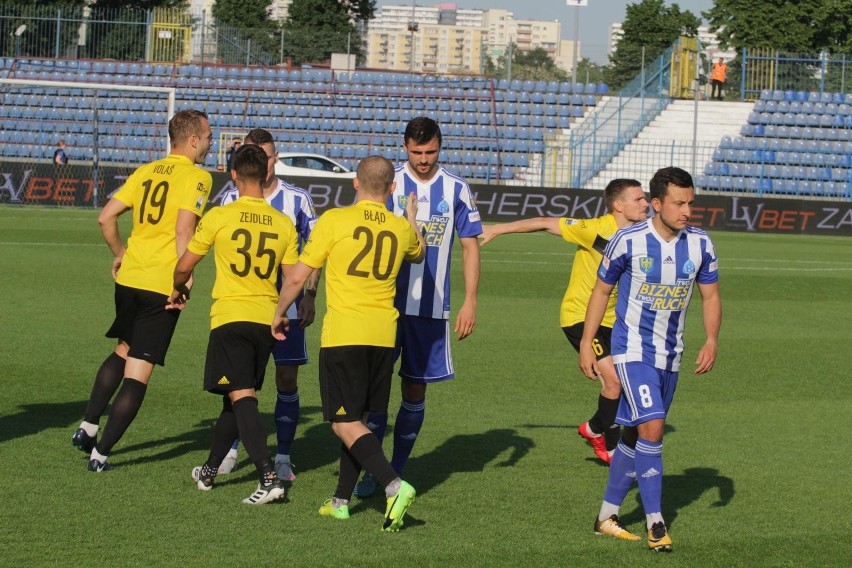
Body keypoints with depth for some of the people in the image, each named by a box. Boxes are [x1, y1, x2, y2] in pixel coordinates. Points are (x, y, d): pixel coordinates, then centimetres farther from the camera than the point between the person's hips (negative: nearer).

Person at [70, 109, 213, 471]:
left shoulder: (146, 172, 11)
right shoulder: (197, 177, -8)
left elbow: (106, 217, 9)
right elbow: (184, 229, -19)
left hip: (129, 278, 7)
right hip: (162, 285, -7)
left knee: (123, 352, 28)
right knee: (138, 373, -2)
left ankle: (88, 427, 25)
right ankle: (100, 453, -3)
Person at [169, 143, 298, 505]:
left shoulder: (219, 217, -6)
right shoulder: (284, 224, 3)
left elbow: (185, 266, 1)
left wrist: (179, 291, 22)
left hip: (230, 316, -4)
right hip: (267, 319, 5)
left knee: (242, 397, -10)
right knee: (237, 397, 18)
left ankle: (268, 478, -25)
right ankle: (210, 470, 31)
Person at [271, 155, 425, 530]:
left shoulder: (334, 221, -6)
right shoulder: (402, 230, 6)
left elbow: (297, 276, -3)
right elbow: (419, 255, 32)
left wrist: (279, 314, 13)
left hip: (343, 334, -5)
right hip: (384, 335, 5)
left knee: (345, 424, -3)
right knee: (356, 419, 18)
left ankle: (394, 485, -21)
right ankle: (341, 501, 21)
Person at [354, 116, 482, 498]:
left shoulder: (456, 190, 3)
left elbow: (470, 247, 7)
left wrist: (470, 302, -1)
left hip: (432, 308, 1)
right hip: (387, 303, -1)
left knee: (415, 388, 6)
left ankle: (396, 472, 15)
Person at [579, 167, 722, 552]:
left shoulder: (700, 244, -3)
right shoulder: (627, 241, -14)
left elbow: (710, 295, 8)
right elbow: (602, 290, -2)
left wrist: (711, 340, -7)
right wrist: (586, 344, -2)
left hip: (670, 355, 5)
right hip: (632, 348, -5)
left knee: (636, 434, 12)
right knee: (652, 427, -18)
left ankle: (607, 515, 24)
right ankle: (655, 523, -13)